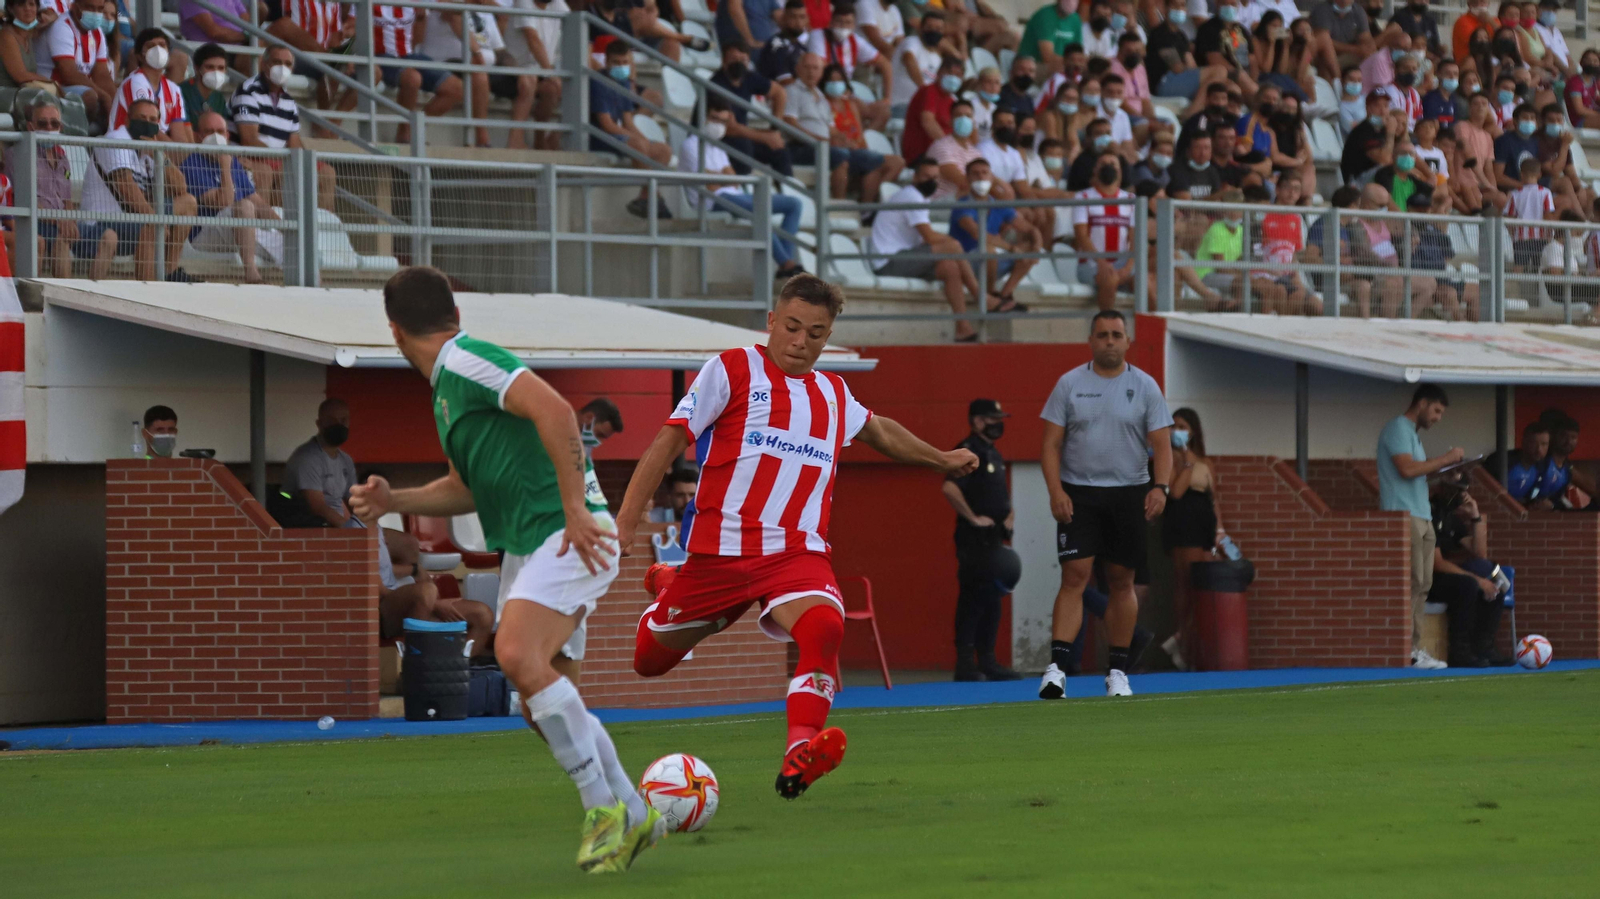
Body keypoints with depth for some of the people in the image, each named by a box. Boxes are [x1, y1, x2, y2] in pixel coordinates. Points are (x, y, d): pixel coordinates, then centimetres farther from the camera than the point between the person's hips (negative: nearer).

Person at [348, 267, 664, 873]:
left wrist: (575, 509, -27)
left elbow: (553, 410, -25)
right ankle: (633, 817, 19)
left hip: (569, 535, -10)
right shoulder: (446, 389, 19)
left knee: (518, 654, -27)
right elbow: (469, 488, 29)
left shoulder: (464, 361, -11)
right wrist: (393, 501, 14)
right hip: (524, 546, 10)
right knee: (542, 704, 8)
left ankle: (604, 807, -21)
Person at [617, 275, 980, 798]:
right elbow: (670, 440, -5)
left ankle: (799, 755, -42)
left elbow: (876, 430, 38)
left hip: (797, 552, 2)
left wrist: (941, 460, 45)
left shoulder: (833, 394, 15)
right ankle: (666, 589, 47)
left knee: (824, 626, -31)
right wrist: (626, 520, -13)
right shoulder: (732, 371, -1)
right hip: (721, 549, -2)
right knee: (649, 662, 12)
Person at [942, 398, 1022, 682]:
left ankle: (987, 661, 16)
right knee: (973, 598, -11)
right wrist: (973, 518, -20)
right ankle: (965, 663, -11)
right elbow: (950, 488, -26)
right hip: (975, 540, -10)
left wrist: (1008, 512, 12)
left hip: (993, 538, 10)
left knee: (992, 598, 11)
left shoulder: (993, 453, 18)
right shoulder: (969, 451, -12)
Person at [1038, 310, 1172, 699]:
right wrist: (1055, 490, -11)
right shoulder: (1069, 384, 4)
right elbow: (1051, 443, 2)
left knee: (1121, 582, 5)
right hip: (1078, 494, -1)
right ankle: (1058, 667, -18)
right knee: (1074, 576, -11)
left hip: (1129, 494, 1)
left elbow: (1162, 444, 2)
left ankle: (1117, 671, 13)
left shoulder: (1144, 386, 4)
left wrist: (1160, 487, -14)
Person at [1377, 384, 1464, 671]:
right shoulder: (1398, 429, -7)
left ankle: (1414, 649, 7)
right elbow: (1406, 468, -20)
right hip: (1404, 515, -10)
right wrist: (1445, 459, -12)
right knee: (1411, 584, -13)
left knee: (1421, 585, 7)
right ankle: (1406, 651, -14)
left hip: (1422, 517, 10)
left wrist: (1445, 469, 8)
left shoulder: (1412, 432, 24)